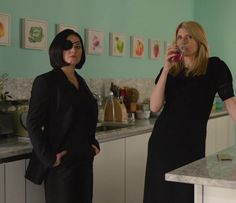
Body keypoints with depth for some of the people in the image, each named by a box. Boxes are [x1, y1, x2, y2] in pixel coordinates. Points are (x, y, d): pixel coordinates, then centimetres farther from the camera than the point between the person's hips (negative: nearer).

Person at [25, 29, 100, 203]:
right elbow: (33, 125, -13)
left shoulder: (80, 81, 12)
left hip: (84, 159, 7)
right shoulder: (46, 81, -9)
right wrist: (49, 158, -18)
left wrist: (94, 143, 8)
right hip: (62, 162, -7)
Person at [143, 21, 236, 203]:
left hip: (192, 143, -4)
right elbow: (155, 107, -5)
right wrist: (166, 69, -12)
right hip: (162, 141, 4)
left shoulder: (214, 67, -3)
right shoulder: (171, 69, 7)